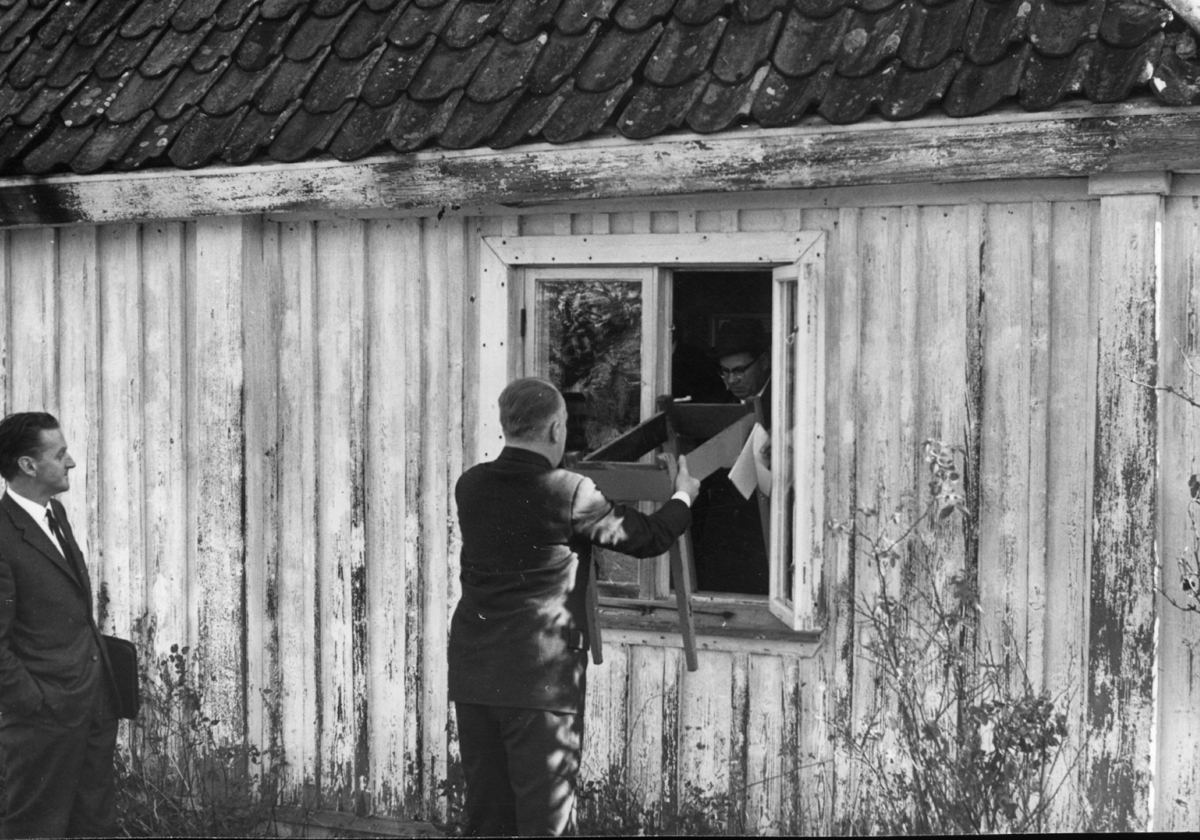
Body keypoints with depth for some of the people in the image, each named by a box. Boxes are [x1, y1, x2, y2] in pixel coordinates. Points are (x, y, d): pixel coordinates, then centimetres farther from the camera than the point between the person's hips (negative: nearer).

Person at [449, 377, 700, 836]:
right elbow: (649, 538, -1)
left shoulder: (470, 486, 3)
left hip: (473, 675, 6)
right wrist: (683, 497, 20)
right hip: (542, 677, -6)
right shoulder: (571, 494, -13)